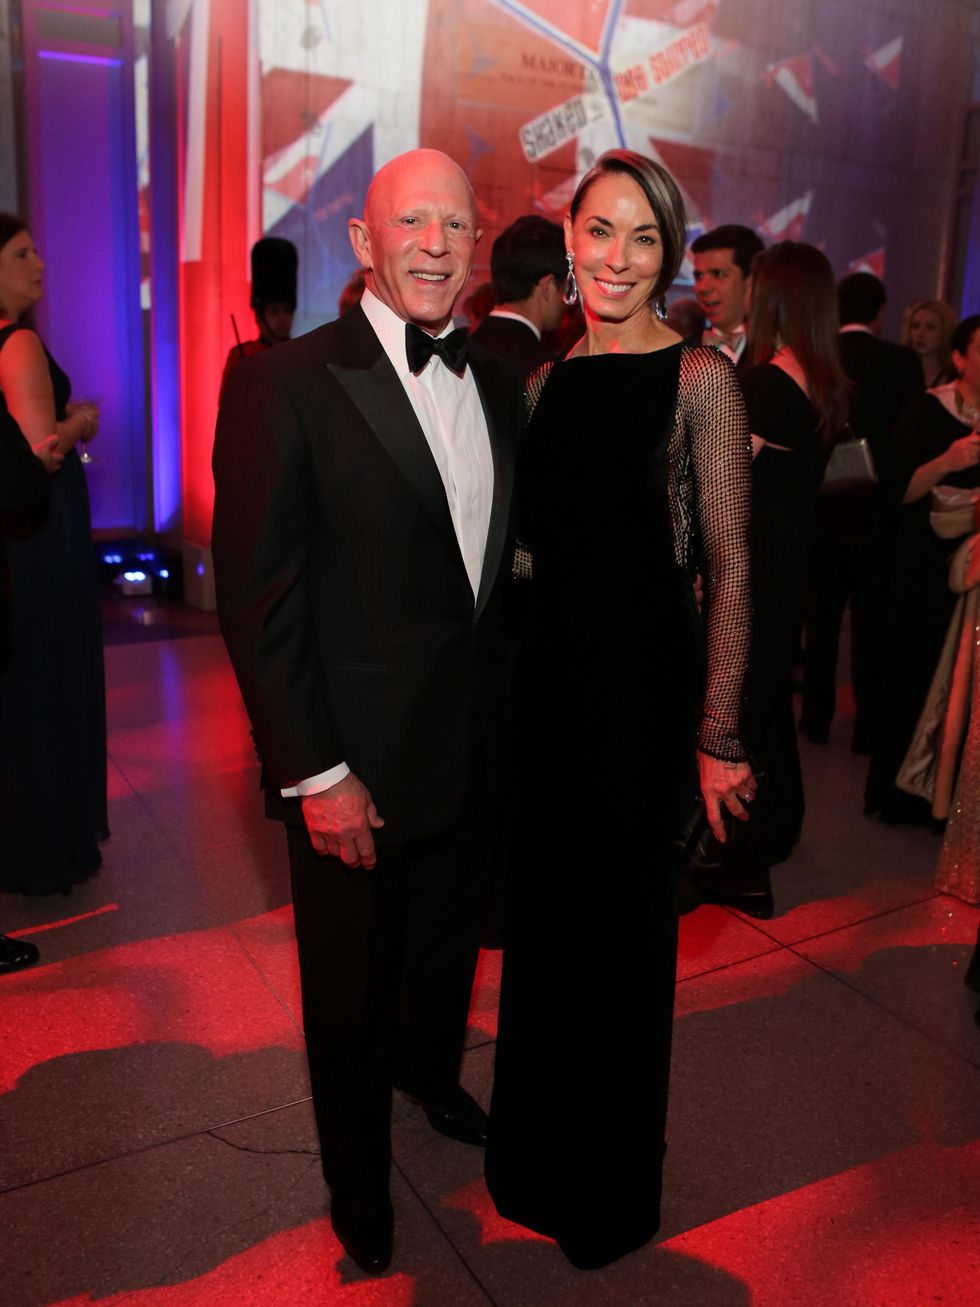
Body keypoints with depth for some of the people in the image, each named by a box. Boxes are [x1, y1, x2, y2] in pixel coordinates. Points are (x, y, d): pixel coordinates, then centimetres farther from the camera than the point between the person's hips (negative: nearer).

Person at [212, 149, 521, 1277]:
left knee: (449, 941, 26)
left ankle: (432, 1077, 57)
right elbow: (256, 599, -17)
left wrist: (503, 710, 4)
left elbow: (498, 561, 8)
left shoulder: (496, 382, 5)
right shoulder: (286, 384, -15)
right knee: (351, 981, 16)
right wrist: (314, 773, -18)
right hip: (355, 762, -5)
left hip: (470, 745, 6)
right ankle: (358, 1178, 44)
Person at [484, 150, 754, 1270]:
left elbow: (728, 567, -12)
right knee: (543, 915, 17)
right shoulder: (549, 380, 8)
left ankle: (612, 1193, 37)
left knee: (619, 925, 9)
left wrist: (717, 736, -13)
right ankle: (538, 1158, 44)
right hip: (549, 671, 6)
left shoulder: (697, 378, -9)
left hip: (645, 675, -5)